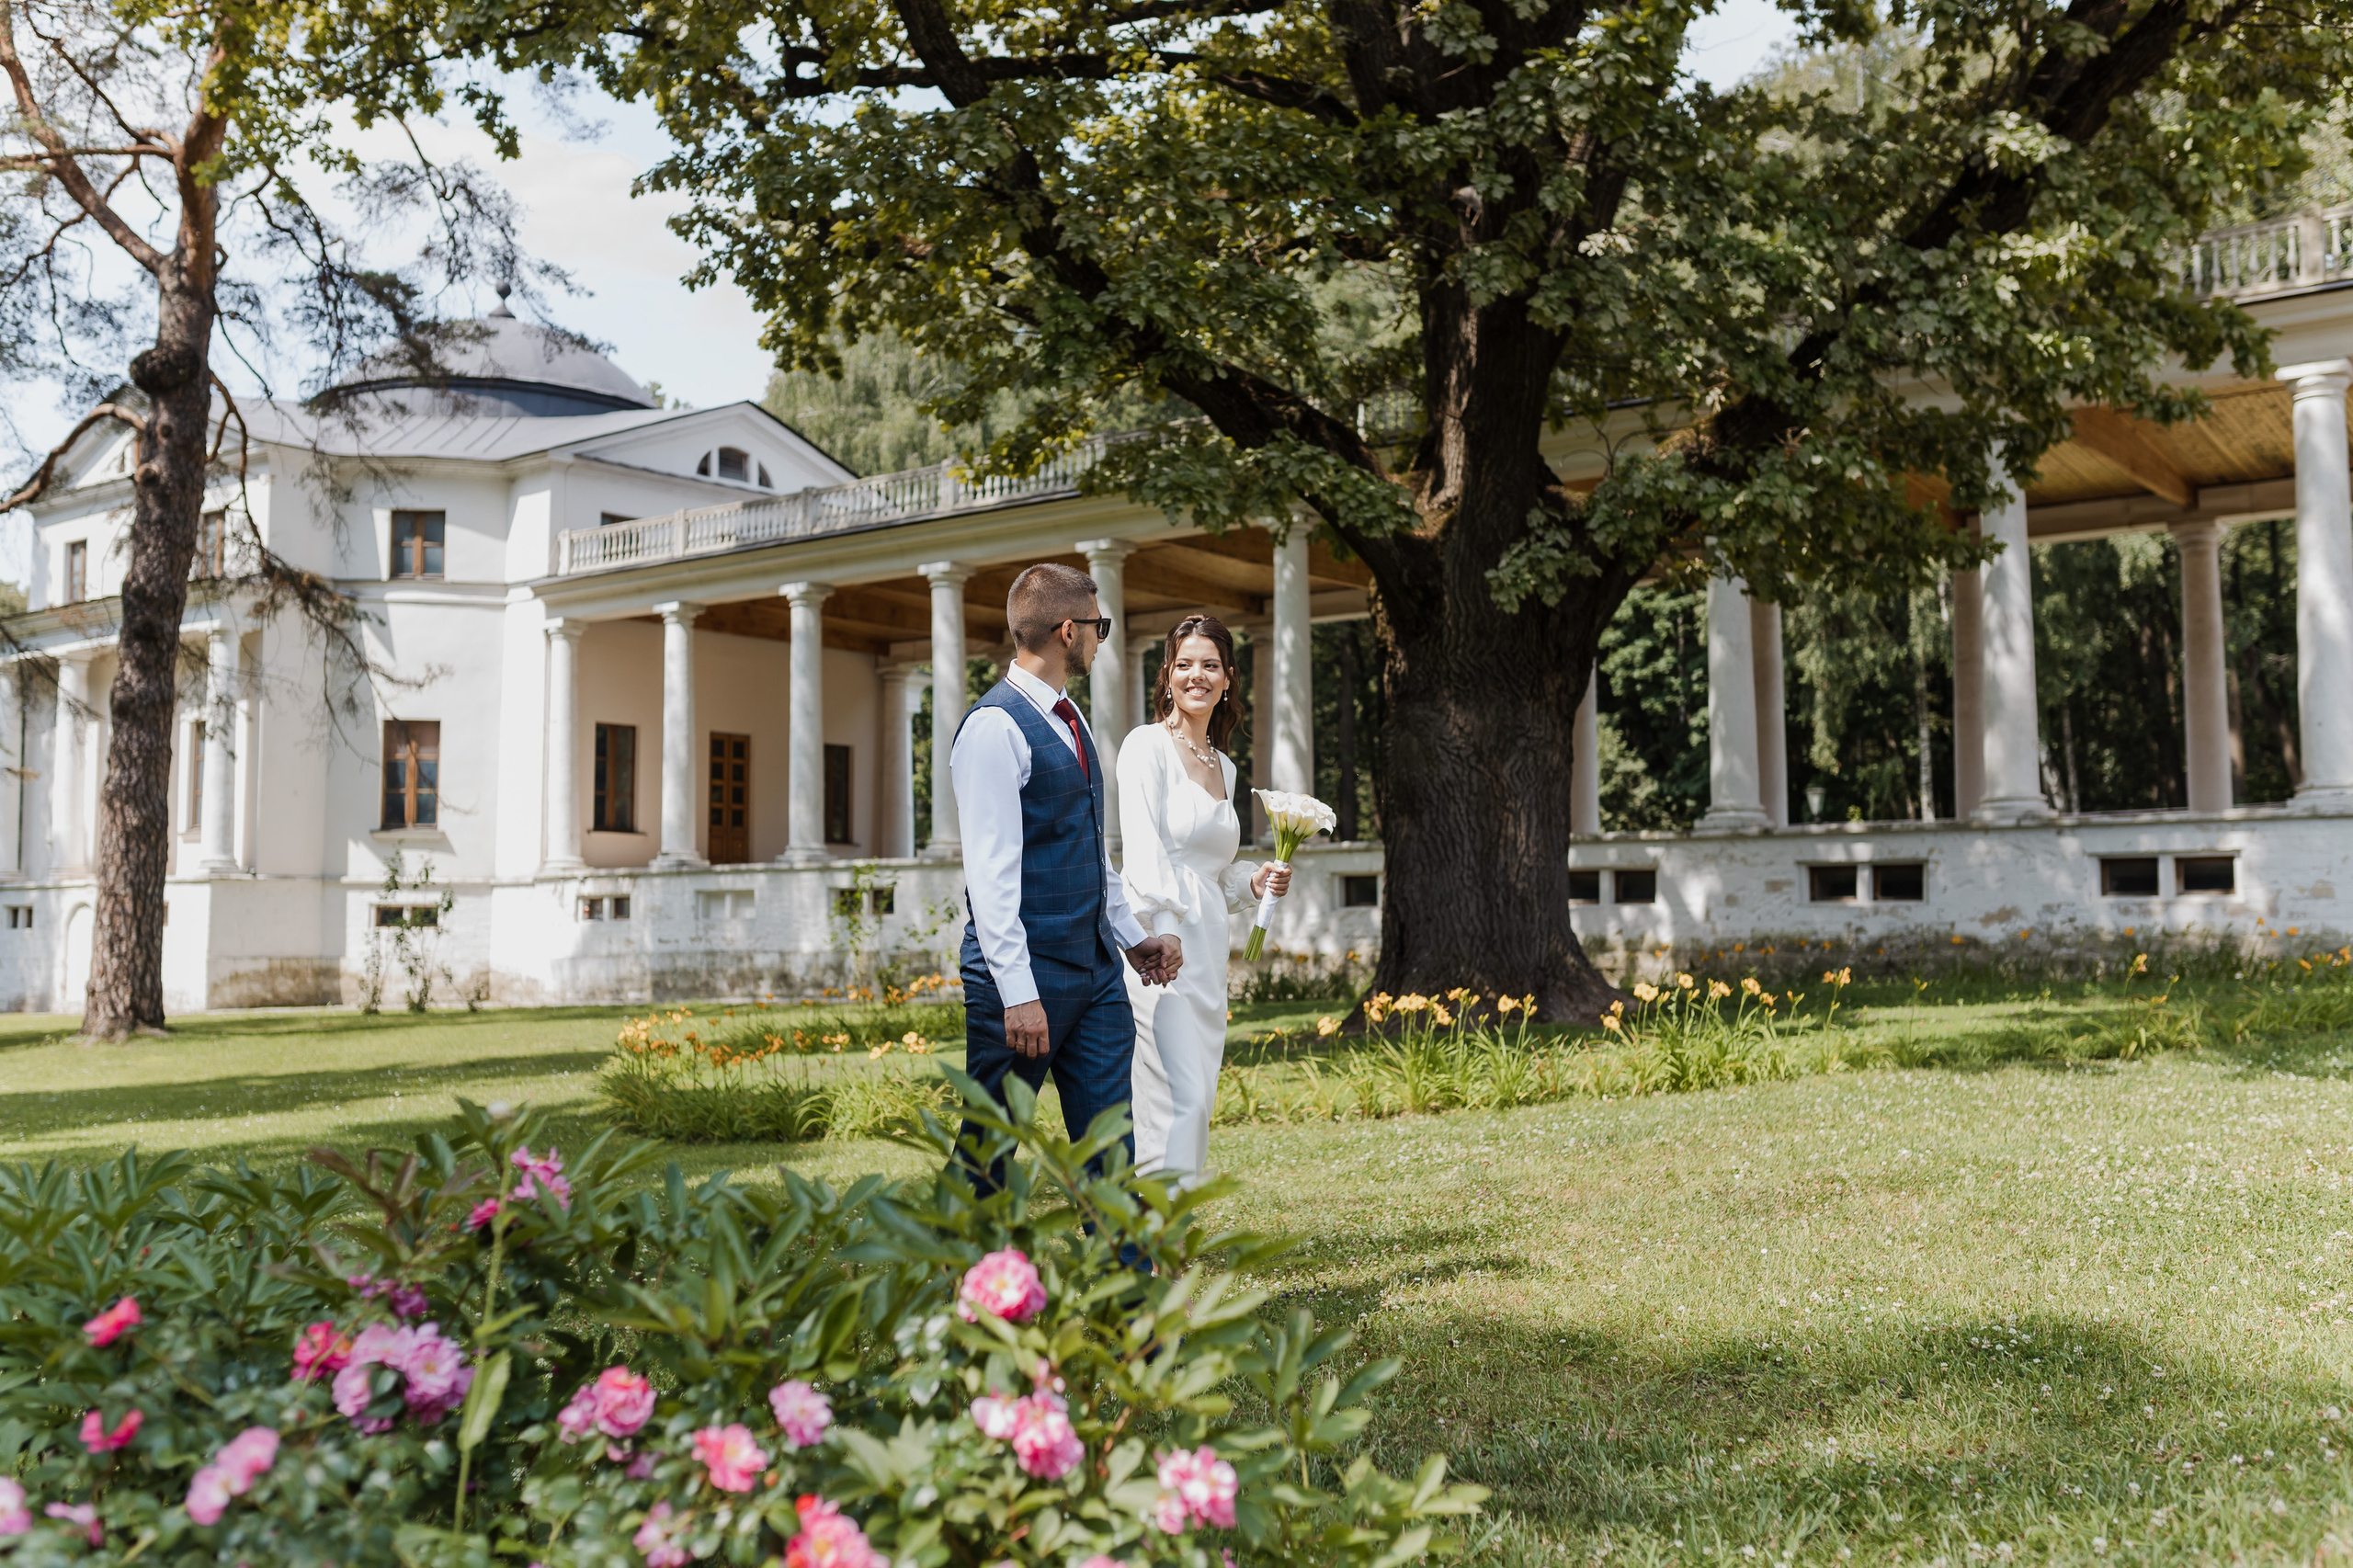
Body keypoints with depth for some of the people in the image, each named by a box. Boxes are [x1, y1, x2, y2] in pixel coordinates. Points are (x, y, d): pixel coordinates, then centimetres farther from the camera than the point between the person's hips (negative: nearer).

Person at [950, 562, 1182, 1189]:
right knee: (987, 1152, 2)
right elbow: (990, 873, -19)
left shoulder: (1070, 720, 17)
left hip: (1096, 970, 8)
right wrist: (1018, 992, -23)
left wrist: (1130, 936, 17)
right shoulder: (995, 726, -13)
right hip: (1025, 974, -8)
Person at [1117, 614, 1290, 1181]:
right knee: (1179, 1101, -15)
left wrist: (1253, 881, 7)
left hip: (1207, 947, 8)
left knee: (1196, 1102, 8)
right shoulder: (1147, 745, -3)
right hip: (1158, 942, -8)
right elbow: (1143, 847, -14)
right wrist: (1164, 928, -25)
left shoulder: (1224, 766, 20)